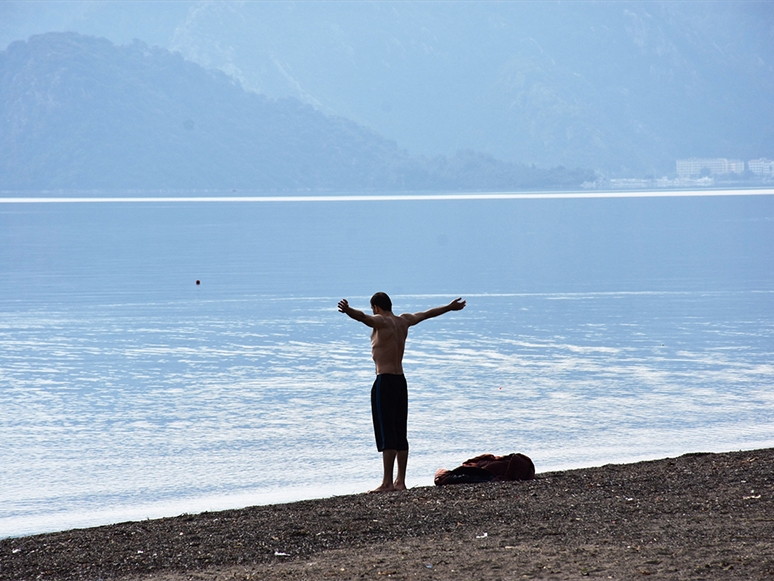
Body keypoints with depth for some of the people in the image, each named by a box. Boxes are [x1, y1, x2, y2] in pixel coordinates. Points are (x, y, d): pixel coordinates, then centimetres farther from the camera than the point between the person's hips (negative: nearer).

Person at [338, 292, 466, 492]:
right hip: (401, 381, 8)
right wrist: (450, 307, 45)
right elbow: (427, 314, 29)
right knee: (400, 435, 11)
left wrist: (348, 310, -53)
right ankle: (400, 481, 14)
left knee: (386, 435, -10)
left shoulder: (381, 322, -10)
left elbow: (363, 317, -33)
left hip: (384, 381, -8)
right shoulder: (404, 321, 12)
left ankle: (387, 483, -13)